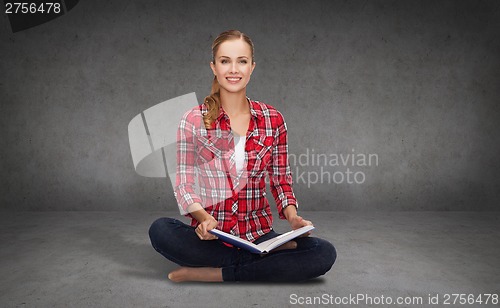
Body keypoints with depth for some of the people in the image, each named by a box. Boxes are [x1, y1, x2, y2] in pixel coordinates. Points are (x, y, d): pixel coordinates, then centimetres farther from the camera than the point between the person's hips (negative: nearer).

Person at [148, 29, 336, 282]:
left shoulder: (272, 119, 2)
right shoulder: (193, 121, -3)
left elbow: (281, 180, 8)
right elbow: (184, 185, -4)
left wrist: (293, 217, -10)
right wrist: (204, 218, -24)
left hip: (259, 235, 1)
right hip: (210, 237, -1)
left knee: (325, 253, -22)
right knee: (160, 230, -31)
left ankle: (212, 273, -17)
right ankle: (270, 257, -16)